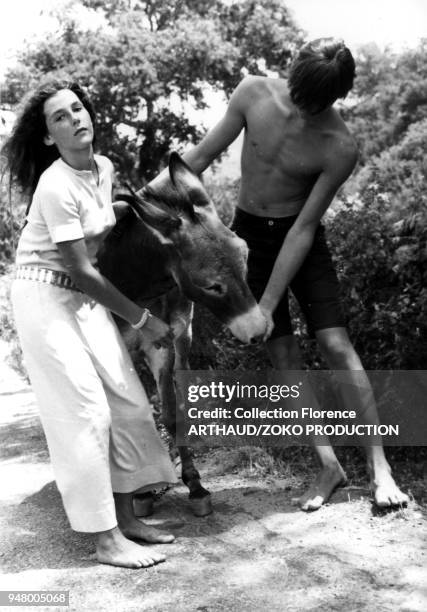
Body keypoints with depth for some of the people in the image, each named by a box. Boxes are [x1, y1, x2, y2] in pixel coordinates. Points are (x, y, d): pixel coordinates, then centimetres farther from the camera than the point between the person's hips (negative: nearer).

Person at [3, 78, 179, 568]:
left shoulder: (104, 168, 3)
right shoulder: (56, 186, -21)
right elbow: (81, 270, -21)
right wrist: (142, 320, -16)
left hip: (85, 298, 8)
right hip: (45, 297, -7)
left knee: (126, 399, 3)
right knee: (83, 410, -8)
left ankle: (124, 517, 15)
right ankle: (106, 539, 0)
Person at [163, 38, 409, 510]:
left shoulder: (339, 148, -22)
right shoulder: (254, 94, -15)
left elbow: (304, 229, -21)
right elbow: (202, 156, -5)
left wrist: (268, 304, -22)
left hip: (300, 238, -2)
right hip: (249, 235, 3)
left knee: (336, 345, -12)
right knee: (283, 355, 0)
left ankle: (377, 464, -2)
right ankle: (328, 466, 8)